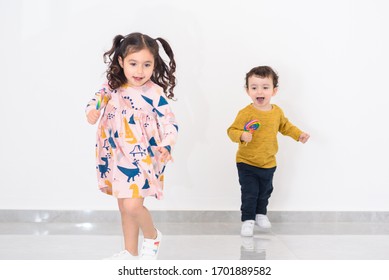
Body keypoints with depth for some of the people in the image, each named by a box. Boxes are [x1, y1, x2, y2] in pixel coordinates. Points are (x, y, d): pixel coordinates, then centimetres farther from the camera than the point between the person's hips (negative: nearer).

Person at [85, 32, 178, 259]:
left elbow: (170, 124, -13)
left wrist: (166, 146, -31)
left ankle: (152, 236, 16)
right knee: (125, 207, 16)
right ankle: (130, 252, 33)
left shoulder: (155, 94, -15)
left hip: (142, 158, -5)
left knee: (132, 205, -16)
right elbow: (99, 98, 11)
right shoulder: (114, 86, -2)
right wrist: (92, 111, -12)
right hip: (117, 158, 6)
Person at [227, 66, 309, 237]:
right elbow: (232, 130, -19)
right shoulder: (246, 113, -20)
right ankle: (248, 220, 13)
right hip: (247, 163, -5)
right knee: (249, 193, -3)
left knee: (265, 192, 19)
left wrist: (299, 134, 8)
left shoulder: (277, 112, -2)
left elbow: (285, 126, 16)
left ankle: (261, 214, 41)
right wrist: (242, 136, -38)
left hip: (268, 163, 5)